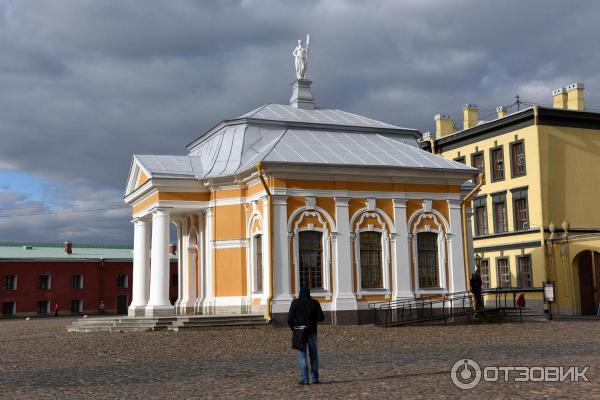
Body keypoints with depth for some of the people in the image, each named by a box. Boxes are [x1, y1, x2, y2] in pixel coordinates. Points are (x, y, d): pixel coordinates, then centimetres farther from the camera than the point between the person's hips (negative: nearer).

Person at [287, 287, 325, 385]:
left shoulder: (295, 303, -4)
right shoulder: (315, 303, -1)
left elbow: (290, 318, -8)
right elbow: (321, 318, -3)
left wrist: (293, 328, 8)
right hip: (312, 333, 2)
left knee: (302, 356, -1)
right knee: (314, 356, 11)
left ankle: (304, 379, -6)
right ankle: (315, 378, 13)